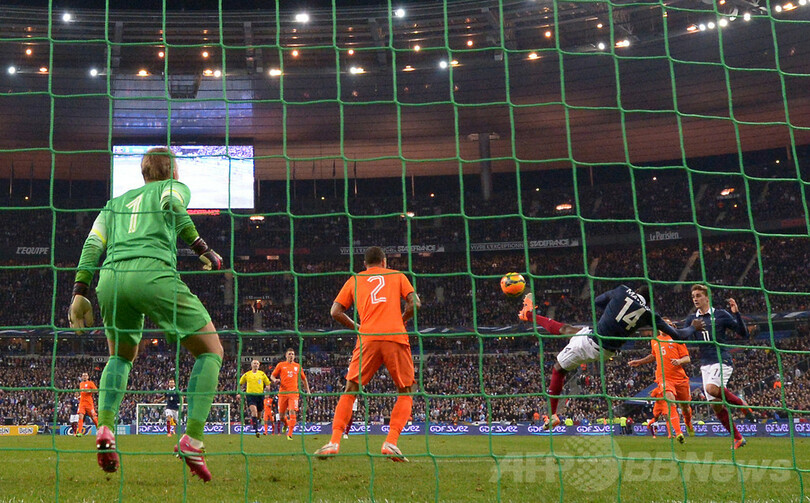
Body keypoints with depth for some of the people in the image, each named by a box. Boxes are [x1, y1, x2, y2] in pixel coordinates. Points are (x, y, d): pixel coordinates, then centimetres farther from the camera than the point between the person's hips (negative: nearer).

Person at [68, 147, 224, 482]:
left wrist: (80, 292, 13)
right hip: (154, 272, -5)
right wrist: (203, 249, -3)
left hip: (110, 278, 5)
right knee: (211, 352, 7)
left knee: (121, 356, 29)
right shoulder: (175, 187, 22)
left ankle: (105, 429, 5)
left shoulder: (115, 202, 33)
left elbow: (93, 244, 18)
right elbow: (172, 204, -3)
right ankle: (192, 441, -8)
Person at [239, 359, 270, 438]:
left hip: (260, 395, 2)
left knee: (258, 414, 7)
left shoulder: (262, 374, 9)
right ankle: (256, 430, -27)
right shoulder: (246, 374, 8)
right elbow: (240, 383, 19)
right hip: (250, 395, -2)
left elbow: (268, 384, 14)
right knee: (254, 410, -23)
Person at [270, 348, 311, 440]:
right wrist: (275, 380, -11)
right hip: (283, 392, 0)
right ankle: (286, 423, 37)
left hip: (294, 392, 0)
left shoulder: (297, 366, 13)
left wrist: (308, 391, 16)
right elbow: (272, 375, 12)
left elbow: (304, 379, 22)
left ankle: (290, 434, -12)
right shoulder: (281, 365, 9)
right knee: (281, 413, 2)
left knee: (292, 411, -16)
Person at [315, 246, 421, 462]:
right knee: (406, 392, 10)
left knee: (350, 390, 9)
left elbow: (335, 312, 12)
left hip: (367, 338, 1)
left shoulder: (354, 280, 20)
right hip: (395, 337, -1)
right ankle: (391, 442, -7)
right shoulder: (397, 275, 19)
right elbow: (415, 304, 6)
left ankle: (334, 442, -5)